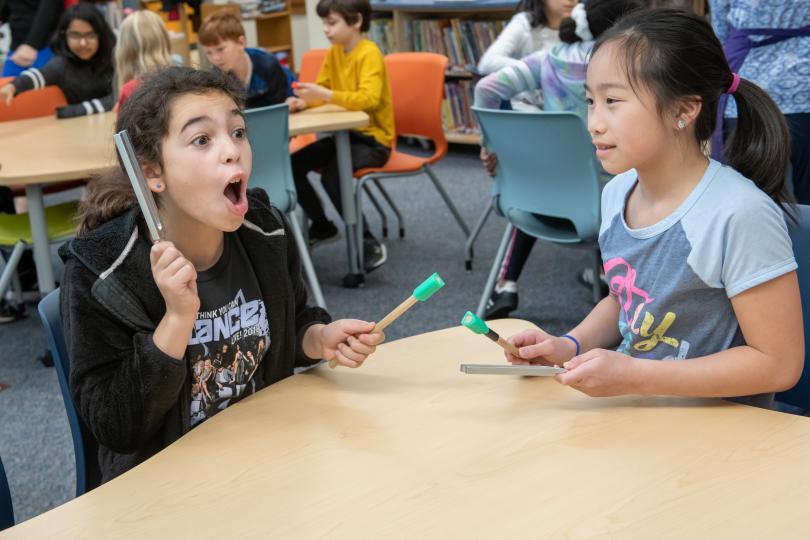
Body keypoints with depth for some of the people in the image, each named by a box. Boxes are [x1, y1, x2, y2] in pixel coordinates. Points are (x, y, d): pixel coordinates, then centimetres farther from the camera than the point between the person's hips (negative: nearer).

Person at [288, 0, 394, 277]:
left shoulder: (369, 54, -18)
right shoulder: (334, 52, 6)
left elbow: (368, 98, -33)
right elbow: (321, 89, 11)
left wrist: (326, 95, -42)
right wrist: (303, 100, -12)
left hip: (373, 138, -8)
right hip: (344, 133, 8)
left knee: (332, 175, -31)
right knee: (292, 165, -3)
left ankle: (369, 244, -18)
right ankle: (322, 226, 18)